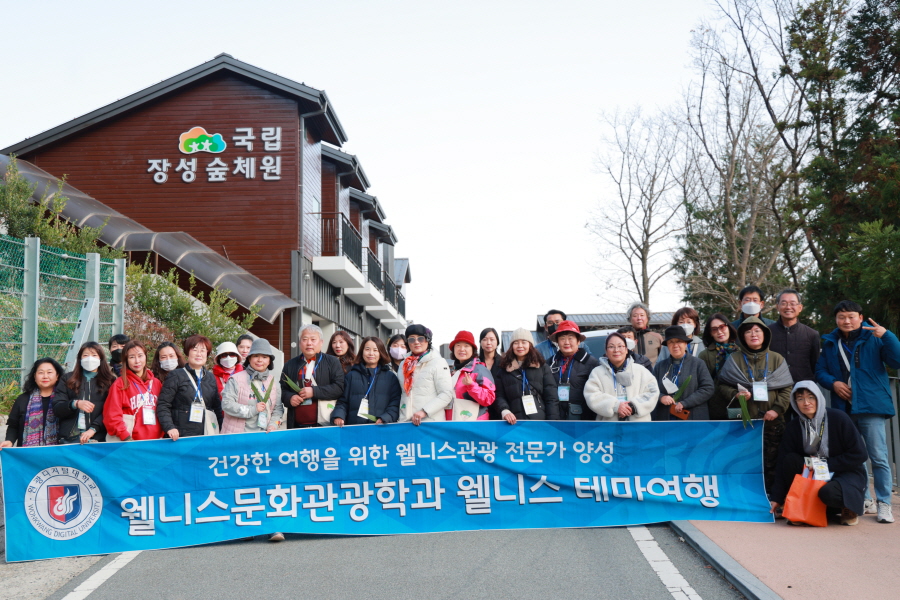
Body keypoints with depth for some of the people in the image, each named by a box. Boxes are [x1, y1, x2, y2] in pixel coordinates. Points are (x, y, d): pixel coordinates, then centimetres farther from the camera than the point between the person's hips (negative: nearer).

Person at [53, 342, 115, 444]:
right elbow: (56, 408, 6)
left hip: (96, 437, -1)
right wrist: (75, 404, -13)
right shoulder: (67, 380, 15)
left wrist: (93, 429, -15)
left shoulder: (109, 381, 9)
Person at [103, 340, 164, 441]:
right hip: (132, 443, -4)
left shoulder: (157, 383, 11)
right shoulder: (120, 384, -2)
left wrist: (162, 434, 3)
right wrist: (126, 437, -15)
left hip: (155, 441, 4)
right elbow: (112, 416, -7)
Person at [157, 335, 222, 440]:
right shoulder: (176, 376, 2)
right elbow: (163, 405, -4)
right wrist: (169, 427, -18)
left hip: (207, 436, 4)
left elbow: (217, 407, 18)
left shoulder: (211, 378, 16)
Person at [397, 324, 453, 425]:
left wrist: (424, 411, -18)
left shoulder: (438, 363, -1)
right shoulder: (404, 364, 17)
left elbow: (446, 394, -8)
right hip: (405, 421, 5)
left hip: (431, 422, -5)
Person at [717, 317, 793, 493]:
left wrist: (777, 409, -6)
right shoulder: (734, 359, 9)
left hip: (772, 421, 1)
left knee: (772, 462, 1)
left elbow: (787, 388, 6)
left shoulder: (776, 359, 10)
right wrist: (735, 394, -12)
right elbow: (723, 385, 8)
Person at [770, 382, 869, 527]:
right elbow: (783, 463, -6)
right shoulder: (793, 427, -4)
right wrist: (777, 498, -12)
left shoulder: (838, 418, -14)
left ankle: (850, 509, 0)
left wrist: (826, 465, -18)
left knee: (828, 493, -36)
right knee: (791, 460, -23)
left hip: (847, 473, -4)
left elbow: (859, 455, -13)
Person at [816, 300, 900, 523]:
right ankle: (864, 501, 24)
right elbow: (820, 371, 13)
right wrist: (833, 382, -6)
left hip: (870, 406, -5)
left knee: (878, 457, -7)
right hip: (843, 408, 5)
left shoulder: (874, 338, -1)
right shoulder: (830, 343, 11)